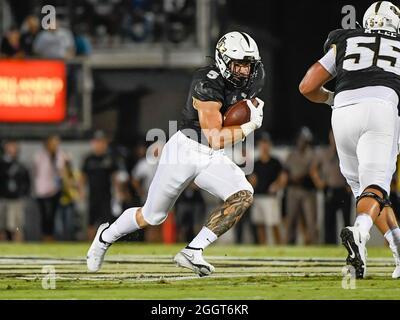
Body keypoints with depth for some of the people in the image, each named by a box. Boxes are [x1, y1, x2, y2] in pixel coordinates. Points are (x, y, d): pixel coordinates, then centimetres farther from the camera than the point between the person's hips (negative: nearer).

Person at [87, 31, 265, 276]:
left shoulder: (252, 82, -3)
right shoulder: (208, 84, -26)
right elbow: (215, 139, -28)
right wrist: (250, 126, -22)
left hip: (213, 158, 6)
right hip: (186, 148, -6)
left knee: (243, 196, -22)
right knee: (153, 216, 7)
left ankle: (193, 252, -19)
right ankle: (107, 236, 38)